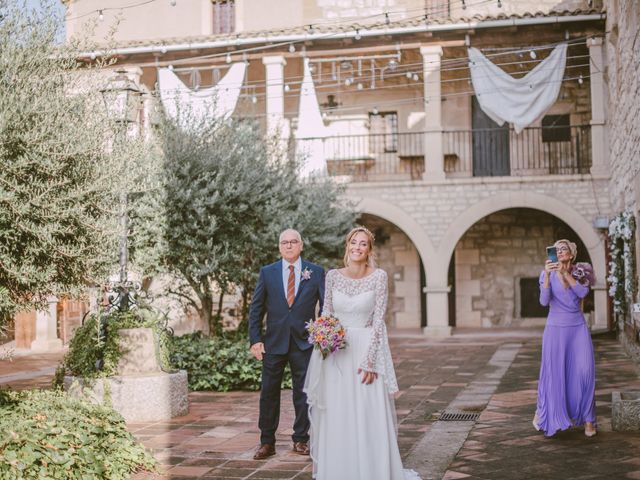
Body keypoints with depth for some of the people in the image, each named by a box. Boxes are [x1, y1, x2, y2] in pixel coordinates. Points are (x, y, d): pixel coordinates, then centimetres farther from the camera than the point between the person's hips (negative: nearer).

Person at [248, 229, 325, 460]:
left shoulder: (316, 272, 1)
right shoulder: (267, 272, 3)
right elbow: (256, 309, 3)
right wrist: (255, 339, -4)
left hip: (304, 343, 0)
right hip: (273, 342, 1)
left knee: (303, 393, 8)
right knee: (269, 393, 5)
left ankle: (301, 440, 21)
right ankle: (267, 442, 15)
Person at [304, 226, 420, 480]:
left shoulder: (378, 276, -6)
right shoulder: (333, 276, 2)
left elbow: (378, 319, -9)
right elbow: (326, 314, 9)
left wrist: (370, 360, -14)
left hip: (366, 350, -2)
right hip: (337, 353, 2)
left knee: (369, 416, -2)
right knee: (336, 417, 6)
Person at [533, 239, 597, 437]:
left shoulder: (580, 272, 4)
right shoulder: (547, 274, -3)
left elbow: (583, 292, -14)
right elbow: (544, 301, -16)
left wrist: (565, 273, -21)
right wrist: (547, 274, -27)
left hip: (578, 328, 2)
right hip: (555, 329, -1)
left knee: (584, 372, -7)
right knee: (552, 372, -3)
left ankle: (588, 419, 3)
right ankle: (542, 411, 20)